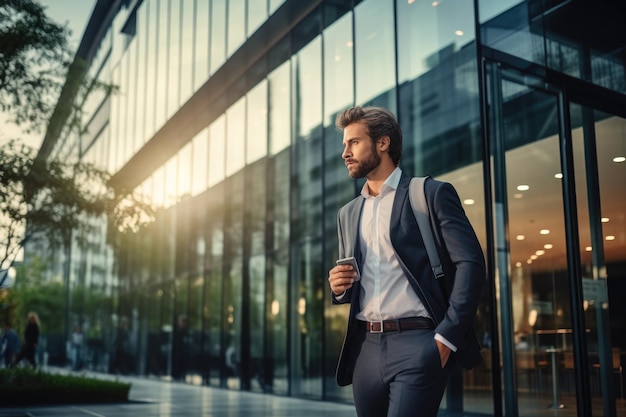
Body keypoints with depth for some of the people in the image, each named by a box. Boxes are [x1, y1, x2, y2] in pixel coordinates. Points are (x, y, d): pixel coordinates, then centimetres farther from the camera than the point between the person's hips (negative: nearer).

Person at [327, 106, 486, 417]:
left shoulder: (432, 193, 1)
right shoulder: (348, 213, 18)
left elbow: (470, 263, -7)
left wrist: (446, 336, -15)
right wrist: (338, 286, 1)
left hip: (417, 343, -6)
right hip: (365, 348, 6)